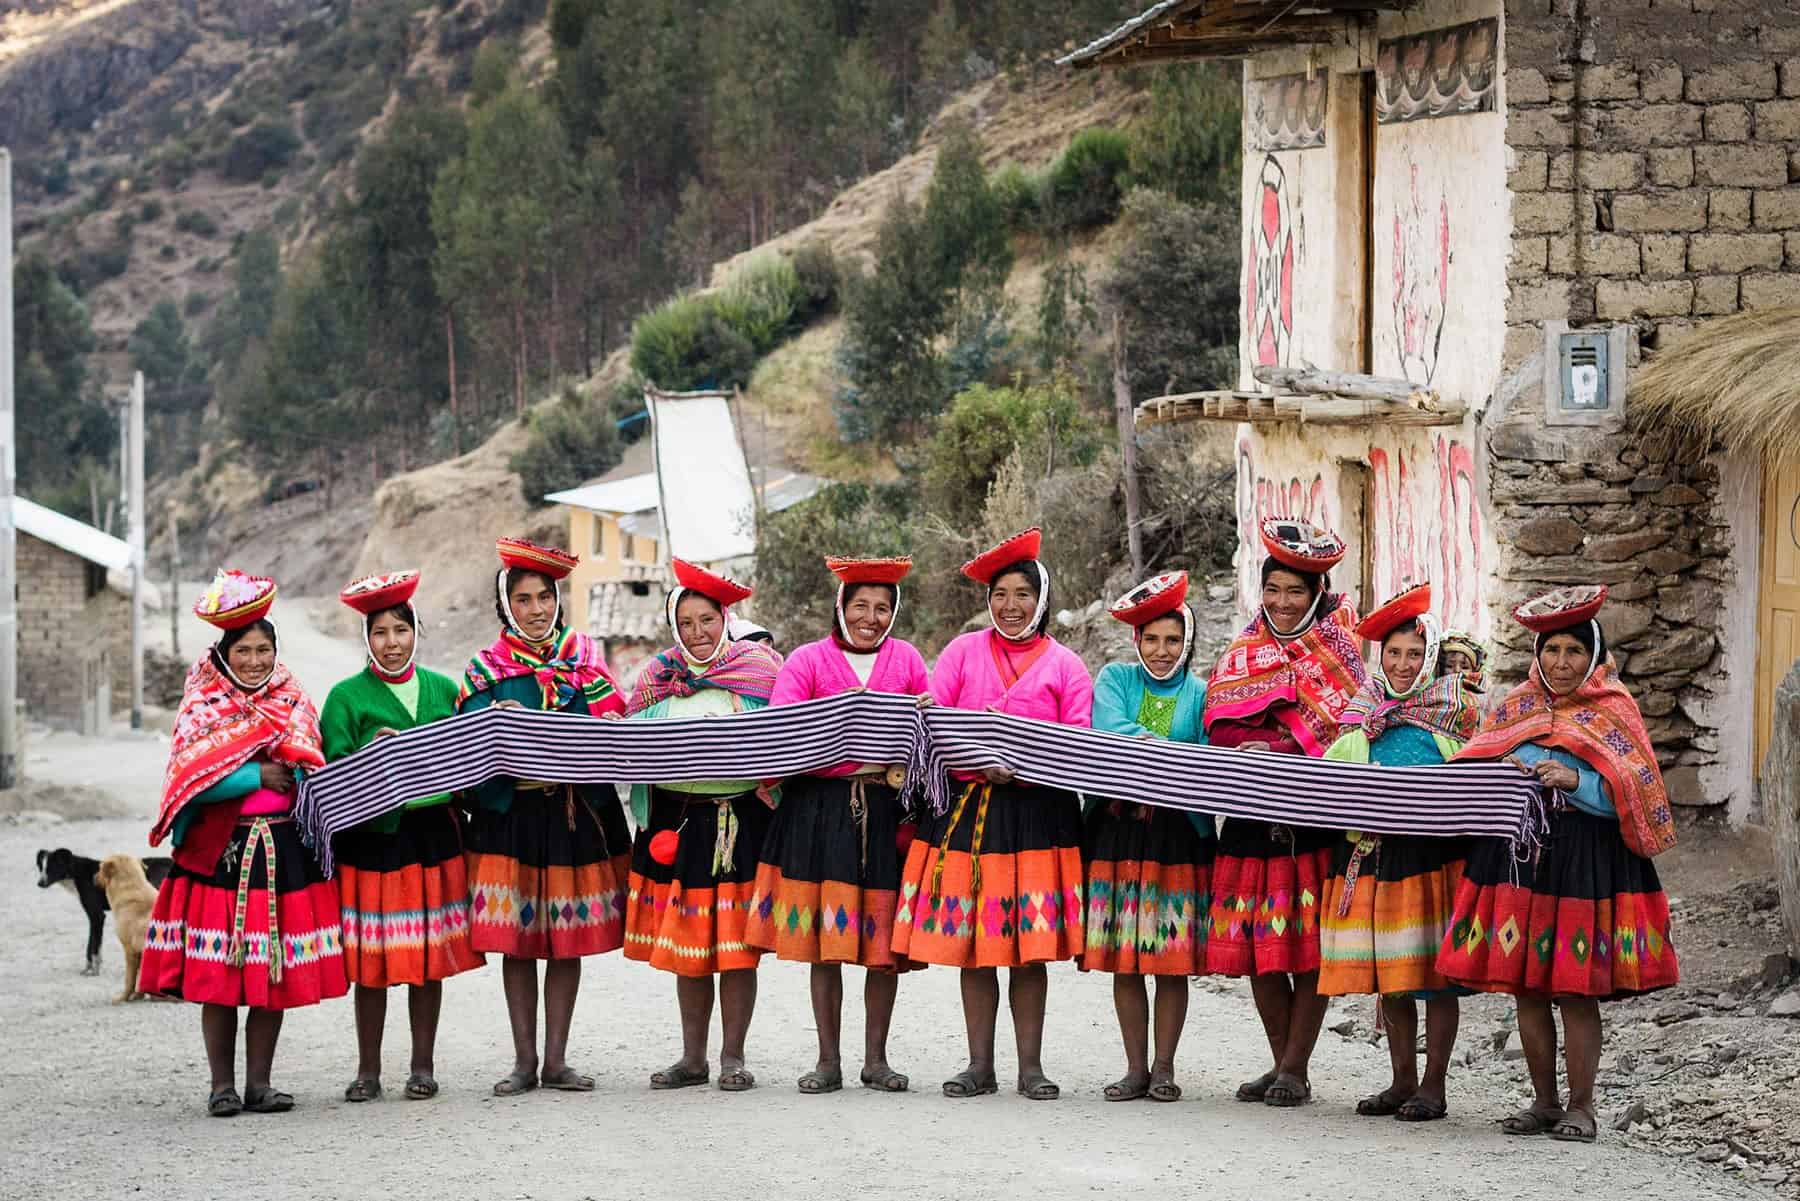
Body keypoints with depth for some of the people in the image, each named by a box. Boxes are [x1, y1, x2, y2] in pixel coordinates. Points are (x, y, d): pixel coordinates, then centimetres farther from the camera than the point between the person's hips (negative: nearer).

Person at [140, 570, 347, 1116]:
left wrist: (292, 770, -14)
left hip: (285, 854, 3)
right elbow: (190, 780, -9)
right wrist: (258, 776, -12)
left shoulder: (295, 706, 12)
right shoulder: (202, 707, 2)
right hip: (220, 852, -3)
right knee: (216, 975, -4)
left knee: (277, 972, 2)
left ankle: (259, 1083, 10)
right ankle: (222, 1085, 4)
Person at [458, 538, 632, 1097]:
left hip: (577, 813, 1)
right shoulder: (486, 668, 4)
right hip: (511, 814, -1)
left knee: (569, 937, 4)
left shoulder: (585, 658, 7)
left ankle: (556, 1059, 10)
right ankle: (524, 1060, 8)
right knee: (515, 937, 1)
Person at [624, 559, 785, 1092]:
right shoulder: (660, 677, 11)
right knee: (686, 947, 7)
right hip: (677, 821, 3)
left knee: (737, 946, -1)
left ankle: (733, 1057, 7)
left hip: (741, 821, -3)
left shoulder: (759, 670, 2)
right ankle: (692, 1057, 14)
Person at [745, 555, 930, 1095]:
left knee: (884, 939, 2)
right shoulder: (808, 660, 5)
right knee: (824, 938, 0)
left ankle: (876, 1059, 12)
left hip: (886, 808, 1)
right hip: (820, 805, -1)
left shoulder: (906, 659, 11)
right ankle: (828, 1060, 8)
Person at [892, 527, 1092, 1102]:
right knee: (973, 946, 2)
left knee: (1031, 947, -1)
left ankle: (1031, 1066, 6)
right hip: (968, 810, 1)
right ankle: (980, 1064, 9)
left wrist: (1023, 768, -17)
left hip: (1038, 813, -1)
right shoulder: (963, 651, 10)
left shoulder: (1064, 665, 7)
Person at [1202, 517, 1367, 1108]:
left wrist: (1270, 749, -15)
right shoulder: (1242, 654, 13)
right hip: (1252, 820, 3)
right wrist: (1298, 745, -17)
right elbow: (1221, 729, 0)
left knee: (1309, 948, -4)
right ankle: (1282, 1064, 13)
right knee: (1258, 948, 3)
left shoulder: (1341, 644, 6)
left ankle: (1295, 1069, 1)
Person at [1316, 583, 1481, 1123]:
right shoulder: (1362, 709, 14)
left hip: (1434, 850, -5)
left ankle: (1433, 1087, 2)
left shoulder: (1455, 706, 1)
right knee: (1389, 975, 8)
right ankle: (1402, 1082, 16)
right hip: (1371, 851, 5)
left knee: (1434, 971, -3)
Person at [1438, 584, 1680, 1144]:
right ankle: (1544, 1102, 17)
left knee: (1575, 989, -4)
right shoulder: (1515, 708, 12)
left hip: (1584, 862, -4)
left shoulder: (1613, 712, 1)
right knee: (1526, 987, 6)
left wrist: (1574, 780, -21)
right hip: (1517, 857, 4)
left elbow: (1628, 796, -7)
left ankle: (1581, 1106, 5)